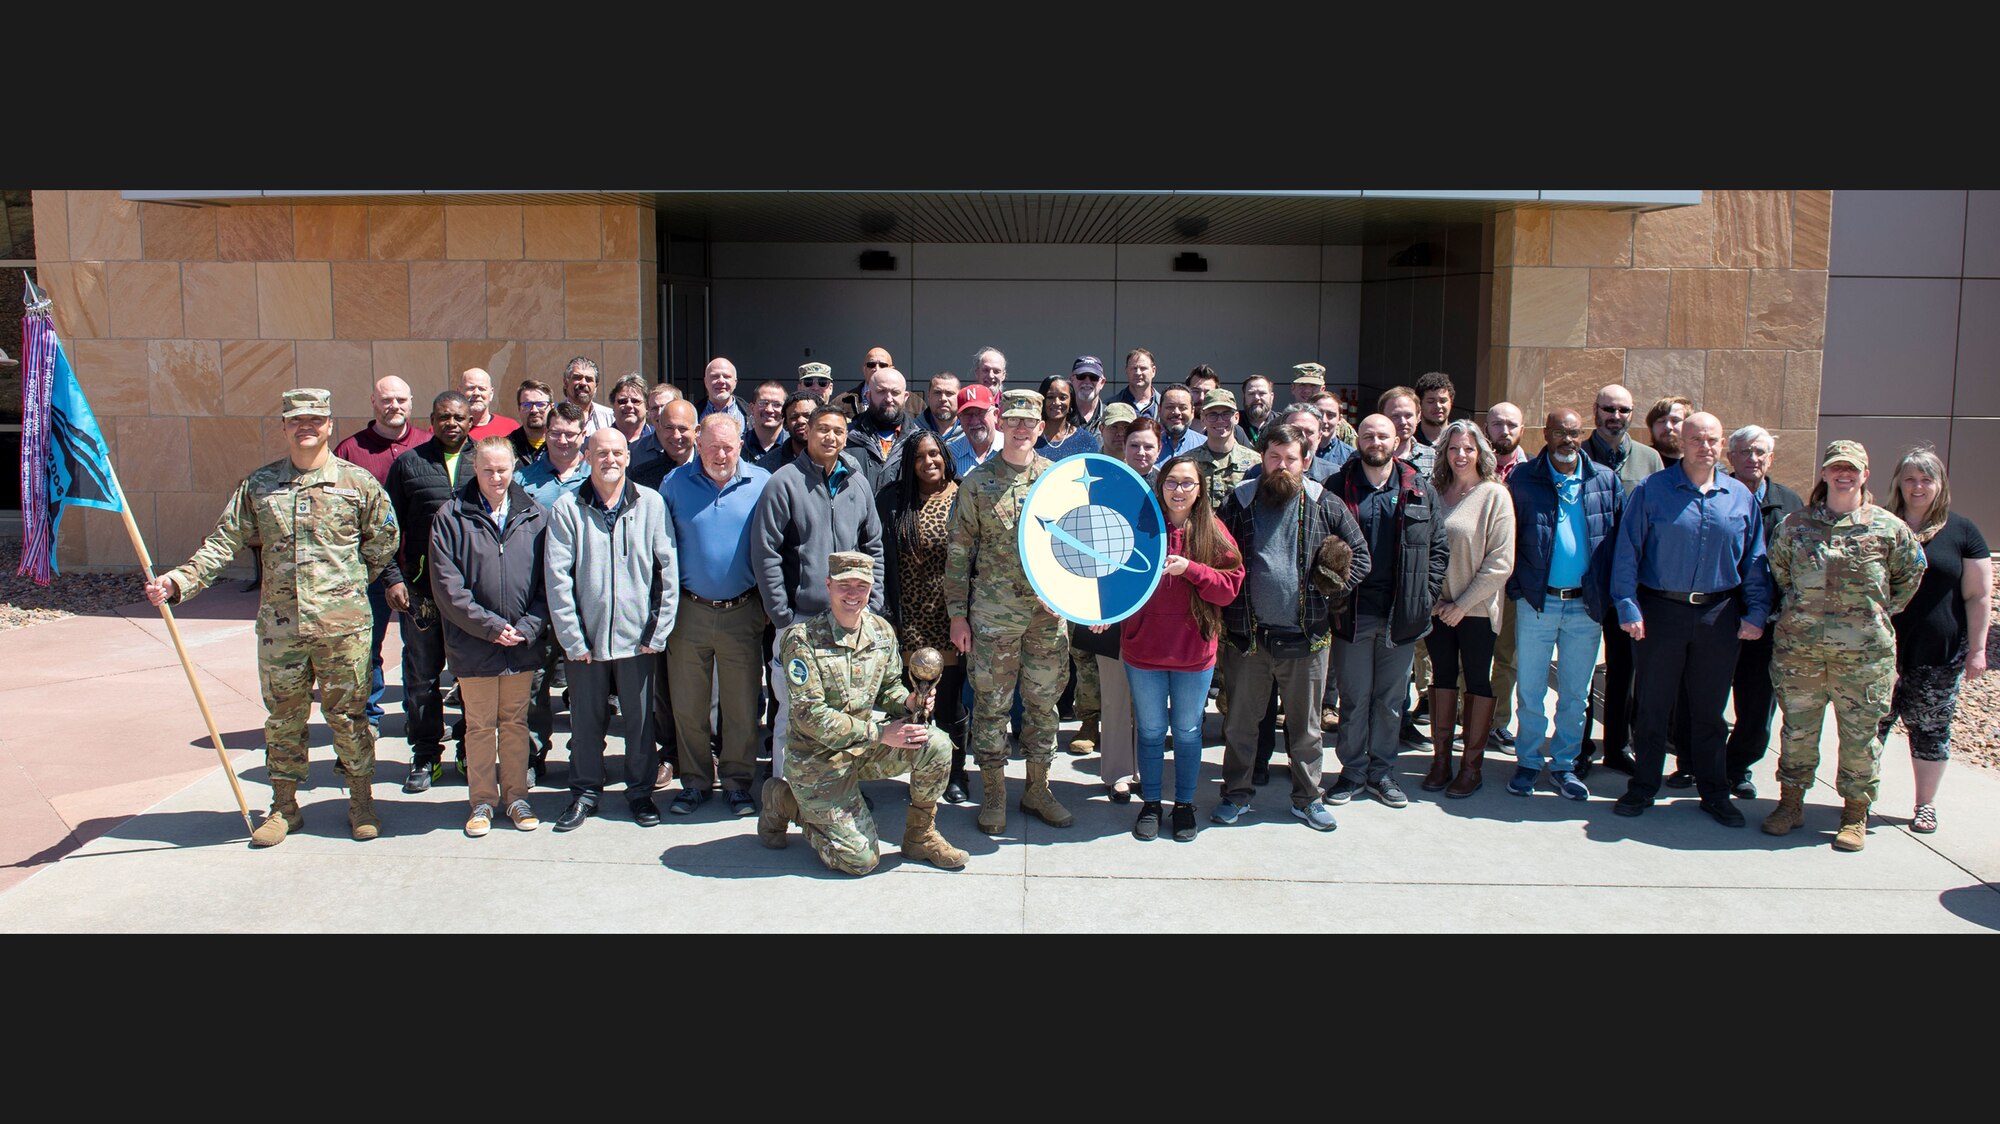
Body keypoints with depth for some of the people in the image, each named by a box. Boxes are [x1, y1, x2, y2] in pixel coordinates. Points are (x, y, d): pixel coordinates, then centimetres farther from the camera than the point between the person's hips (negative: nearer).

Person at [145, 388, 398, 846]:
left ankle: (362, 802, 20)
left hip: (343, 623, -2)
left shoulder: (357, 481, -1)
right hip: (278, 623, 2)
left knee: (347, 714, 6)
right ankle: (284, 807, 26)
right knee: (283, 716, 12)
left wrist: (348, 585, 9)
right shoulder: (258, 484, 4)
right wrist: (178, 581, -13)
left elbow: (384, 541, 9)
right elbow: (223, 542, 0)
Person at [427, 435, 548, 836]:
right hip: (473, 645, -1)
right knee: (479, 725, 9)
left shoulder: (535, 516, 2)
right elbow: (447, 587, -8)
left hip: (523, 644, 1)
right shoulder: (452, 517, -3)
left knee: (515, 721, 12)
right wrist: (490, 626, -12)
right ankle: (482, 801, 21)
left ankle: (516, 796, 24)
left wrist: (527, 627, -10)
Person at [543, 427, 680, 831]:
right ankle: (585, 792, 27)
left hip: (636, 637, 0)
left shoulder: (651, 503, -1)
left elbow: (668, 570, 0)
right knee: (586, 719, 10)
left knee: (640, 719, 10)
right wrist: (572, 639, -8)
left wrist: (658, 631, -3)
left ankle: (640, 790, 27)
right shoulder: (567, 509, -2)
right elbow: (557, 577, -4)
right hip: (585, 638, 0)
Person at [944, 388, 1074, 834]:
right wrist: (957, 613, -2)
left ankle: (1038, 789, 24)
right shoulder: (977, 482, 1)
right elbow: (959, 551, 2)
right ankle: (993, 793, 17)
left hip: (1049, 610, 2)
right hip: (993, 613, -2)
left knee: (1044, 701, 10)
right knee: (991, 703, 4)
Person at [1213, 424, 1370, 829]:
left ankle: (1307, 797, 26)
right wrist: (1226, 610, -2)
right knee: (1239, 722, 9)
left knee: (1305, 724, 12)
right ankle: (1236, 794, 24)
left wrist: (1334, 591, -4)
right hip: (1247, 633, 0)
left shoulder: (1326, 505, 2)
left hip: (1305, 636, 0)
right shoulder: (1238, 502, 4)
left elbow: (1359, 554, 8)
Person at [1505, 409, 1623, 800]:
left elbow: (1620, 540, 4)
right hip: (1537, 603, -1)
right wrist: (1516, 588, -4)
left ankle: (1564, 764, 24)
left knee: (1576, 694, 11)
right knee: (1531, 690, 7)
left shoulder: (1606, 481, 2)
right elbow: (1507, 540, 1)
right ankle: (1528, 762, 21)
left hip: (1586, 605, 2)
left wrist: (1608, 593, -2)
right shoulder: (1523, 480, -3)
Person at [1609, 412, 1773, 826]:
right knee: (1653, 706, 7)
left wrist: (1756, 612, 1)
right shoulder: (1651, 491, -3)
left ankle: (1713, 792, 25)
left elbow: (1754, 561, 10)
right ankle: (1642, 788, 19)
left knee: (1709, 709, 12)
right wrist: (1628, 606, -12)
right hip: (1660, 612, -2)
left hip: (1719, 616, 2)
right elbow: (1627, 553, -5)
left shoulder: (1742, 497, 7)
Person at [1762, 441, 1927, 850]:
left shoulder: (1889, 528, -1)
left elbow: (1910, 574, 12)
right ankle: (1791, 802, 24)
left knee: (1860, 735, 7)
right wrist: (1796, 610, 10)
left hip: (1864, 654, -1)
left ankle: (1856, 815, 20)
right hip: (1799, 650, 1)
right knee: (1797, 730, 10)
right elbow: (1778, 570, 15)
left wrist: (1880, 614, 10)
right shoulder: (1795, 524, 3)